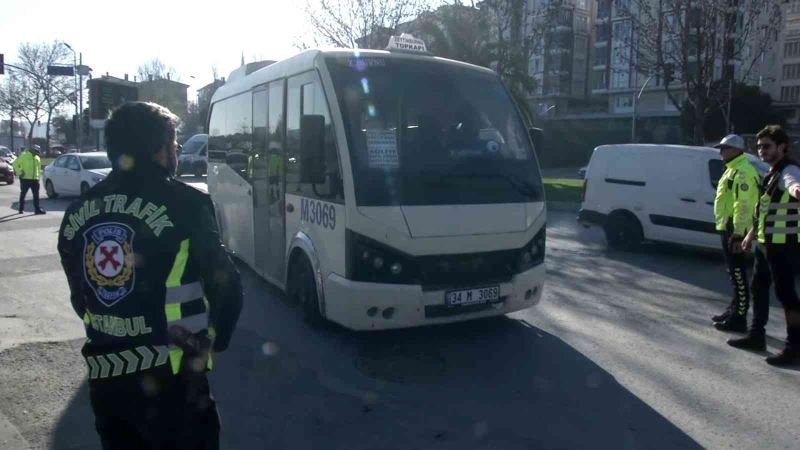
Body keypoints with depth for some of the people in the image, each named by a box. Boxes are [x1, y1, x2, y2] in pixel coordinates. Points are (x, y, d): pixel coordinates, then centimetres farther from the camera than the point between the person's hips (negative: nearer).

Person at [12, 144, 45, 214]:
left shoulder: (37, 158, 14)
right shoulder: (24, 156, -5)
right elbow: (15, 164, -4)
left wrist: (38, 177, 18)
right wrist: (19, 172, -11)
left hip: (35, 179, 5)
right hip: (25, 179, -5)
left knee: (36, 194, -2)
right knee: (23, 194, 6)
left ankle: (37, 209, -2)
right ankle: (21, 209, 14)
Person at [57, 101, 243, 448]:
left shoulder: (77, 212, 5)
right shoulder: (182, 203, -13)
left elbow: (79, 296, 12)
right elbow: (225, 285, -12)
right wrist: (215, 340, 5)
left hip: (103, 375, 6)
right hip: (170, 378, -6)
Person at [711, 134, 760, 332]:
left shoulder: (742, 171, -15)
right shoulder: (734, 169, 18)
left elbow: (743, 205, -23)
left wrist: (737, 233, -26)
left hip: (735, 230, -11)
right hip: (728, 228, 11)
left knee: (738, 275, -7)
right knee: (734, 273, 17)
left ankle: (739, 318, -3)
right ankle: (733, 311, 27)